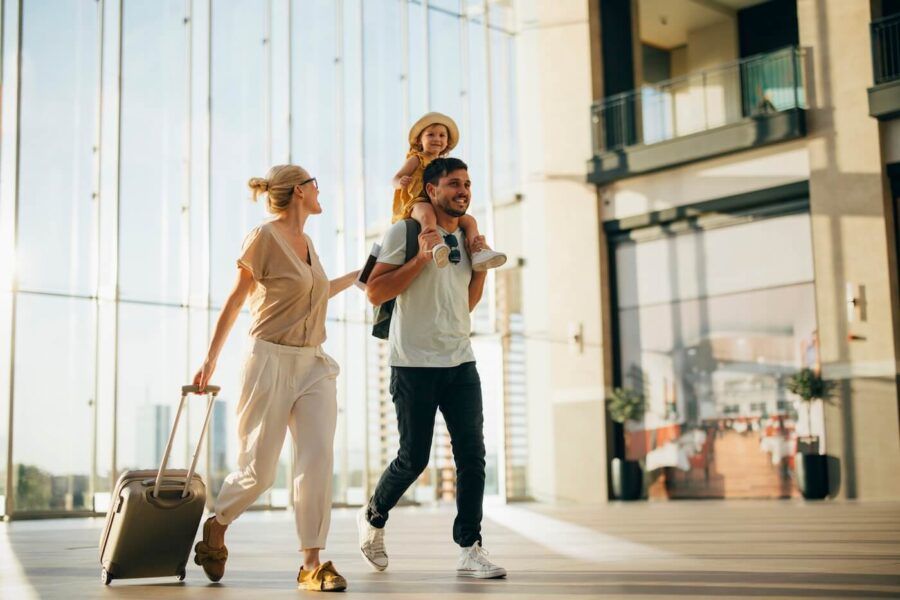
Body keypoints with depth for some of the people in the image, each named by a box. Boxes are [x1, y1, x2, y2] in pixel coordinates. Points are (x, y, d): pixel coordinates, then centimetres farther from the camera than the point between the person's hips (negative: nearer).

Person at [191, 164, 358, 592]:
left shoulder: (306, 241, 14)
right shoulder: (264, 237, -7)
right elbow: (236, 301, -2)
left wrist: (353, 277, 35)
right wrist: (211, 359, 0)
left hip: (314, 365, 6)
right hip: (272, 361, -6)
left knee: (318, 459, -9)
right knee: (259, 471, 0)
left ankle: (313, 564, -6)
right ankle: (216, 525, 29)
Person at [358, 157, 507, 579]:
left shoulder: (465, 237, 14)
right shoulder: (404, 232, -4)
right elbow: (375, 293, -11)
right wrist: (422, 257, -17)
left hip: (461, 362, 6)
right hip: (415, 364, -5)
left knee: (472, 455, -3)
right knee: (414, 458, 1)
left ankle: (470, 549, 2)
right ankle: (372, 518, 27)